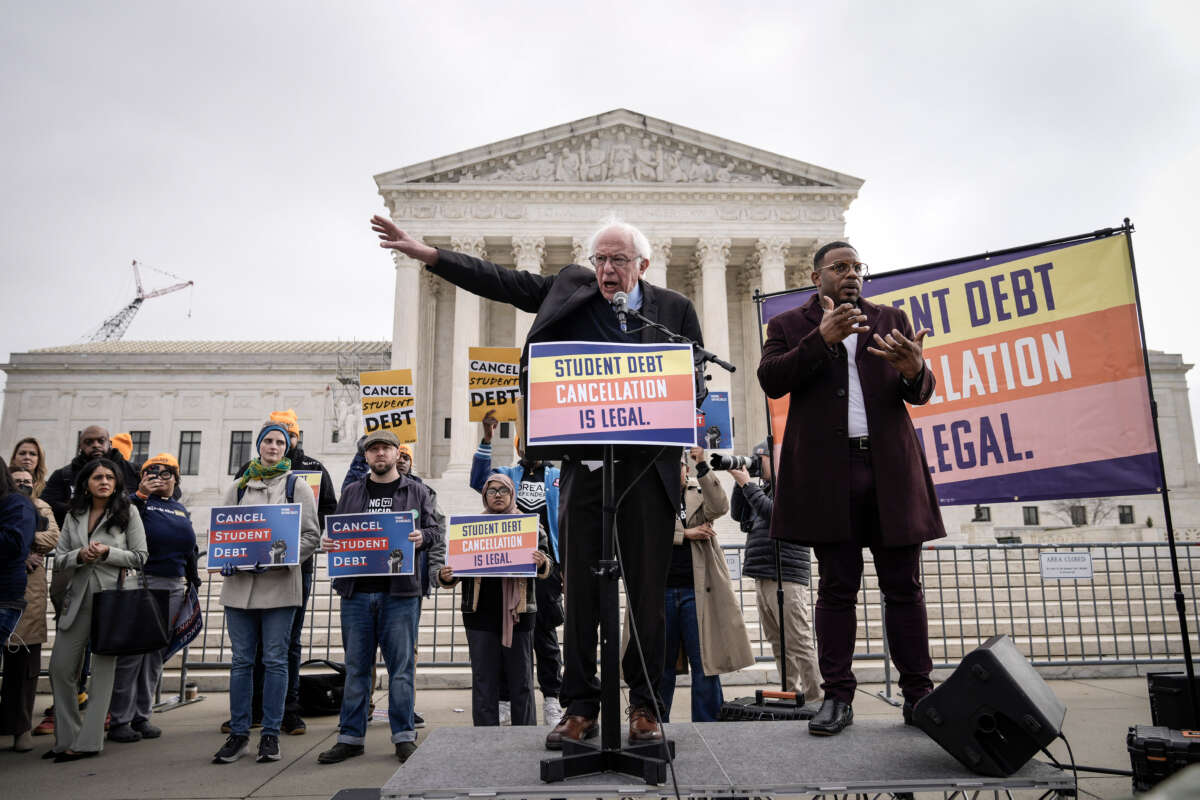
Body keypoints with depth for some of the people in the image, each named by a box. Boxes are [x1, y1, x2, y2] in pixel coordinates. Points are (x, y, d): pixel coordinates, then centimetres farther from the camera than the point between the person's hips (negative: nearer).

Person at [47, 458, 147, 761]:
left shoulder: (128, 514, 1)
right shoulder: (74, 516, 12)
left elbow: (140, 557, -2)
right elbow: (58, 560, 10)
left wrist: (107, 552, -15)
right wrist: (80, 555, -10)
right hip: (77, 599, 5)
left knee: (103, 670, -1)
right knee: (60, 668, 5)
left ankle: (88, 742, 5)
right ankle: (65, 739, 18)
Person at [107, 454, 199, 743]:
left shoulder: (181, 509, 17)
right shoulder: (139, 501, 0)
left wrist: (194, 583, 22)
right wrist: (140, 494, -26)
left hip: (174, 588, 6)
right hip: (142, 583, -6)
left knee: (155, 653, 11)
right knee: (132, 650, -3)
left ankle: (141, 716, 20)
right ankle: (119, 721, 7)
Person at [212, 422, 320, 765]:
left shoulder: (296, 485, 4)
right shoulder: (239, 486, 14)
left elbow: (311, 535, -1)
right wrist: (224, 559, -6)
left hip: (279, 585, -3)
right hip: (239, 584, 3)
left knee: (275, 659, 1)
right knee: (241, 660, 7)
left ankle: (271, 734, 11)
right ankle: (238, 734, 17)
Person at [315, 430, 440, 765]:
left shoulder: (416, 491, 9)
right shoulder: (351, 492, 16)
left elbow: (434, 529, 5)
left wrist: (422, 537, -16)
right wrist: (328, 541, -6)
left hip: (400, 591, -2)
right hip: (356, 590, 2)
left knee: (401, 665, 2)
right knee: (356, 667, 9)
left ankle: (404, 737, 12)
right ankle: (350, 737, 19)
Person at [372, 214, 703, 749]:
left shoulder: (674, 308, 8)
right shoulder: (571, 289, 10)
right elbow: (502, 282, 8)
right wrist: (424, 253, 2)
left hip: (649, 464, -1)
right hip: (584, 463, 1)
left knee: (647, 590, 4)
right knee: (580, 588, 4)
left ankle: (645, 706, 17)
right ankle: (580, 707, 16)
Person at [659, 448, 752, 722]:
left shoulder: (700, 491, 11)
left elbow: (720, 507, -11)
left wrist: (702, 467, -15)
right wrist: (685, 533, -10)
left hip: (697, 591, 0)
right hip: (661, 589, 0)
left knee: (705, 663, 1)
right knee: (660, 665, 8)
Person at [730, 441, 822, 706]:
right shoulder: (764, 488, 20)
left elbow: (773, 514, -16)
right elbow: (738, 514, 19)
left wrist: (746, 484, -10)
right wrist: (740, 482, 8)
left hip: (785, 577, -8)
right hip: (763, 578, 8)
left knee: (798, 642, -8)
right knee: (778, 643, 10)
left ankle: (815, 700, -5)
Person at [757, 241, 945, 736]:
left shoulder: (891, 320, 17)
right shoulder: (789, 326, 10)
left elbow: (920, 394, 9)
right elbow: (771, 380, -6)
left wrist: (914, 370, -16)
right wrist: (822, 338, -17)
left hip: (891, 470, 2)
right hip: (827, 472, -2)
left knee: (904, 587, 5)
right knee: (836, 588, 2)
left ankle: (918, 695, 14)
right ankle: (837, 696, 9)